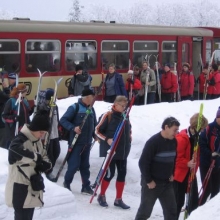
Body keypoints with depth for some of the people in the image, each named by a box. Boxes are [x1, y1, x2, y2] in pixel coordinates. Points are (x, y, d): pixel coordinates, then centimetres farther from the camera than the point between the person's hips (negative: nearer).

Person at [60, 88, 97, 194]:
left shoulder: (91, 109, 11)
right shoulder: (74, 107, -9)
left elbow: (94, 124, 20)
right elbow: (63, 120, -11)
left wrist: (96, 135, 5)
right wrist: (73, 128, -23)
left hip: (87, 143, 6)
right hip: (76, 142, -6)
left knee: (85, 165, 11)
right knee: (74, 164, -4)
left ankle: (86, 186, 17)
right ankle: (66, 183, 16)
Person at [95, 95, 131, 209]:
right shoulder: (108, 115, -11)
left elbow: (129, 130, 25)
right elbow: (97, 130, -8)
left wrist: (129, 139, 9)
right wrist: (107, 139, -20)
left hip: (123, 151, 6)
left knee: (122, 174, 6)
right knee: (110, 173, -4)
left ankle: (118, 199, 16)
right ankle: (101, 196, 17)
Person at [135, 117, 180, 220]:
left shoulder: (174, 141, 2)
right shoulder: (153, 142, -20)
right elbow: (143, 163, -20)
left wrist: (172, 174, 10)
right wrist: (148, 181, -16)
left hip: (167, 183, 6)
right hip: (152, 183, -6)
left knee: (171, 210, 8)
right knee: (145, 211, 5)